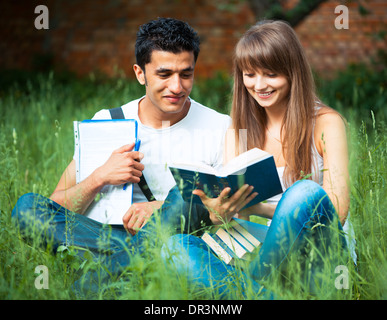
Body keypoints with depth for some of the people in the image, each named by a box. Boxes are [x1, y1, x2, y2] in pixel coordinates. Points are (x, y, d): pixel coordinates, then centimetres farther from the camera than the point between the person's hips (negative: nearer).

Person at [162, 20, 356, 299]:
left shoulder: (325, 123, -2)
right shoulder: (238, 131, 12)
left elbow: (336, 212, -11)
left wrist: (257, 208, -23)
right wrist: (219, 214, -21)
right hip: (263, 256, 4)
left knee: (306, 192, -33)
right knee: (175, 246, -21)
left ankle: (251, 286, -20)